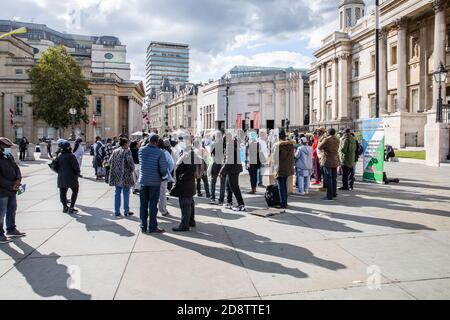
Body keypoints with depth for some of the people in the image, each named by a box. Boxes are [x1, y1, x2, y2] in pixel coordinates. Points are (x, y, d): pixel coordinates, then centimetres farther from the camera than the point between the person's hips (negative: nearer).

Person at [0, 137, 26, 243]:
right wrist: (11, 185, -21)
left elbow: (16, 168, 10)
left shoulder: (9, 156, 9)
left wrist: (18, 179, -8)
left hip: (12, 190, 9)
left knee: (12, 210, 19)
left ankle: (11, 229, 35)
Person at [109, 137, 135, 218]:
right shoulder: (127, 151, -12)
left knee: (117, 193, 11)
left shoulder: (115, 151, 8)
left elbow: (110, 161, 9)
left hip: (116, 176, 6)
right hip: (125, 175, -6)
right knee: (126, 194, 4)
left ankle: (117, 211, 14)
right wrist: (132, 170, -3)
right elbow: (130, 161, -19)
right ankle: (126, 211, 12)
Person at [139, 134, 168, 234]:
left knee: (143, 205, 12)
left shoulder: (141, 150, -2)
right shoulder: (159, 152, -14)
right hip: (155, 181, -4)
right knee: (153, 205, 4)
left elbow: (141, 163, 8)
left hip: (143, 180, 4)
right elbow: (163, 168, -15)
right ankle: (152, 227, 10)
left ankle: (143, 227, 19)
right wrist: (162, 176, 4)